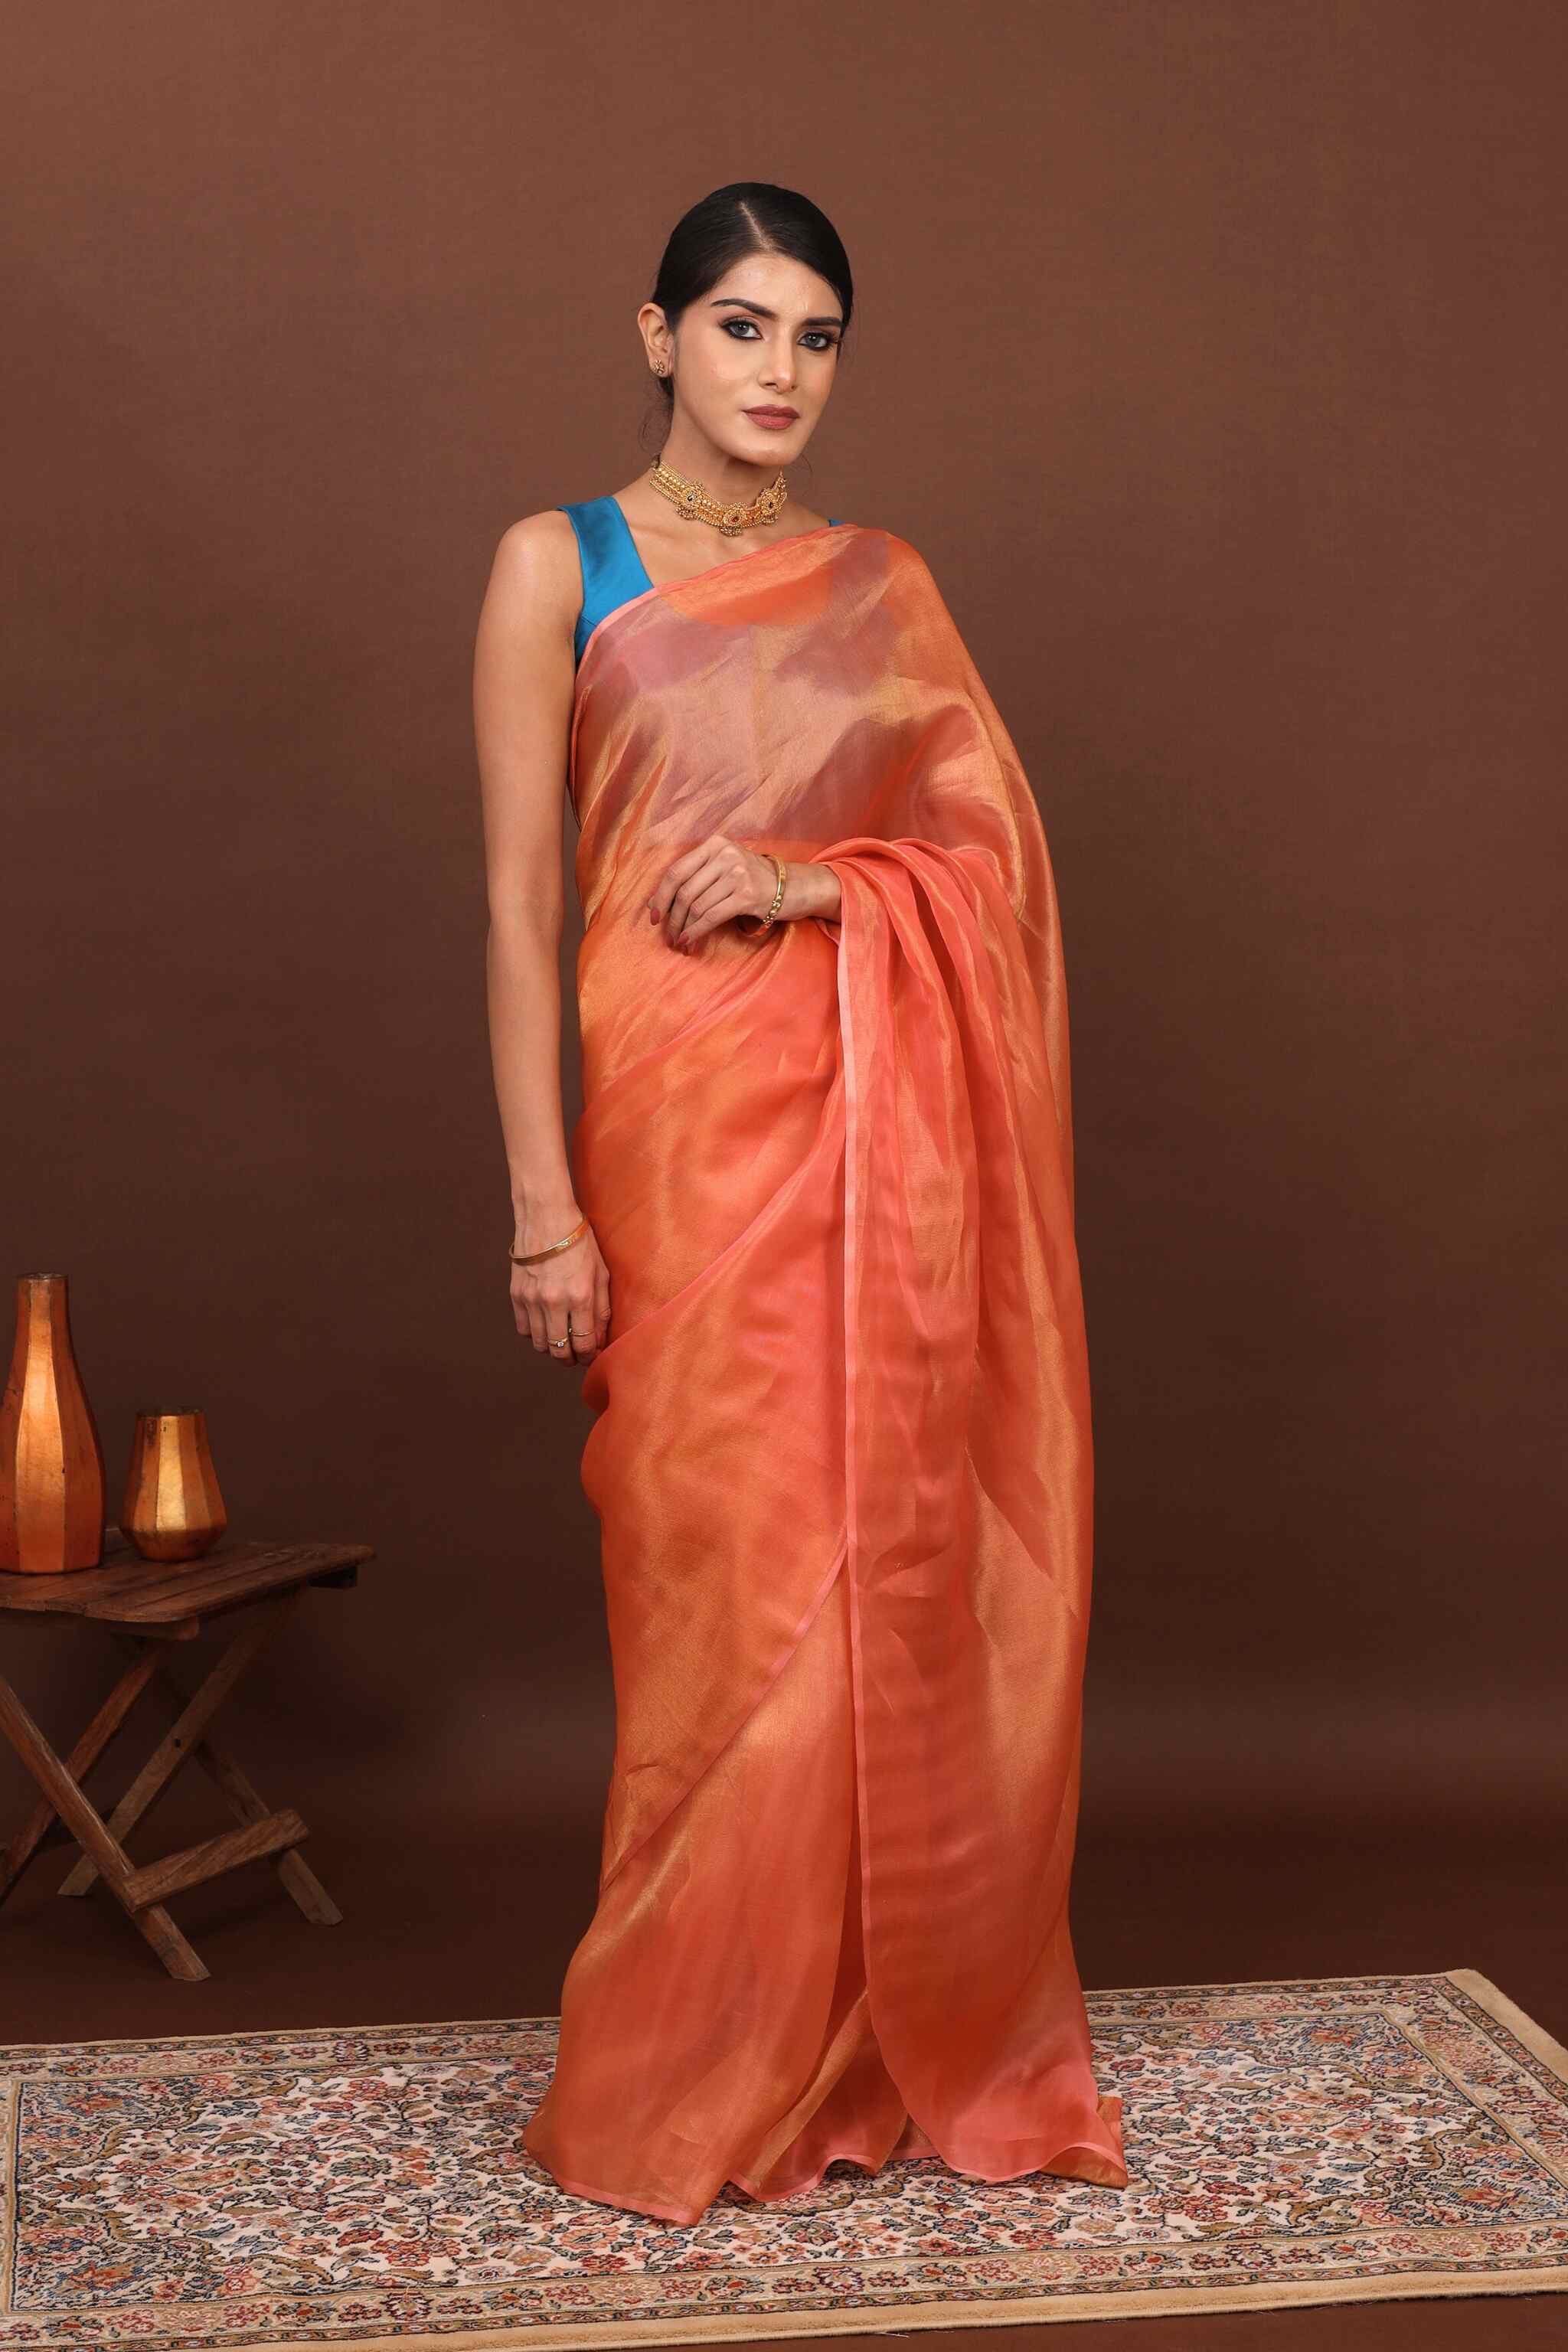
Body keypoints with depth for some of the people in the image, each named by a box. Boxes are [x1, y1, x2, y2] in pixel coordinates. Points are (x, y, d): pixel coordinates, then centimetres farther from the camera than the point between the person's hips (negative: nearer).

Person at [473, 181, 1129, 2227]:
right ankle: (706, 2078, 14)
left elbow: (997, 848, 8)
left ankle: (907, 2038, 21)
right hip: (687, 1115, -3)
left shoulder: (886, 583, 15)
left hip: (890, 1122, 4)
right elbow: (520, 896, -2)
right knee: (729, 1585, -2)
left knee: (900, 1570, 5)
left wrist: (813, 880, -12)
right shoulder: (561, 565, 4)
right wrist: (542, 1194, -10)